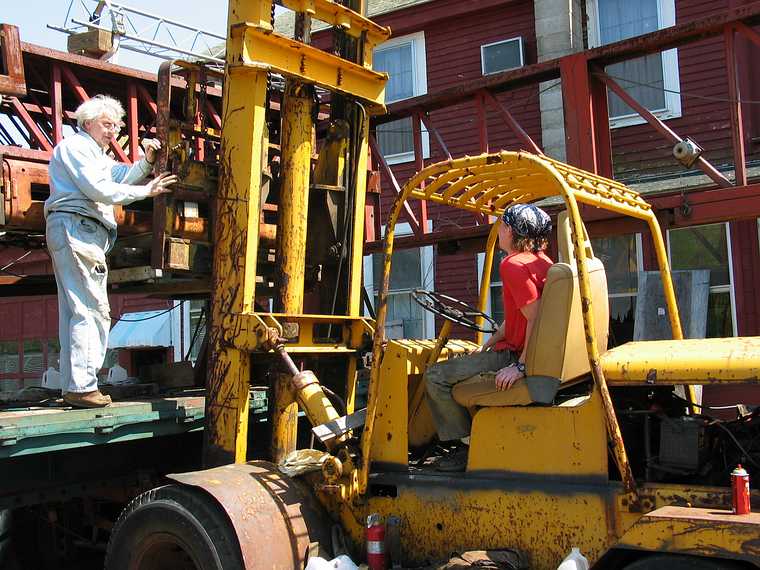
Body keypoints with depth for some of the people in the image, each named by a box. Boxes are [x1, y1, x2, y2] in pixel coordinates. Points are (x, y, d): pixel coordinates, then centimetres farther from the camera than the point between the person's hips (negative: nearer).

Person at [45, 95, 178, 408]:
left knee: (74, 312, 8)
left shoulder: (96, 153, 29)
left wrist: (147, 160, 4)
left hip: (87, 233, 11)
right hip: (76, 227, -11)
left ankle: (73, 385, 10)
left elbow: (124, 176, 20)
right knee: (92, 310, -14)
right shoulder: (75, 145, -3)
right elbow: (99, 189, -15)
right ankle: (81, 386, -16)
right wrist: (146, 191, -11)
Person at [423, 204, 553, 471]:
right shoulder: (540, 260, 13)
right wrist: (486, 346, 18)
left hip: (516, 355, -10)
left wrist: (521, 366, -24)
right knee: (457, 364, 29)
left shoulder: (514, 265, -19)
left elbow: (535, 319, -26)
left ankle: (468, 445, 1)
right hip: (521, 352, 10)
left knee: (436, 376, -6)